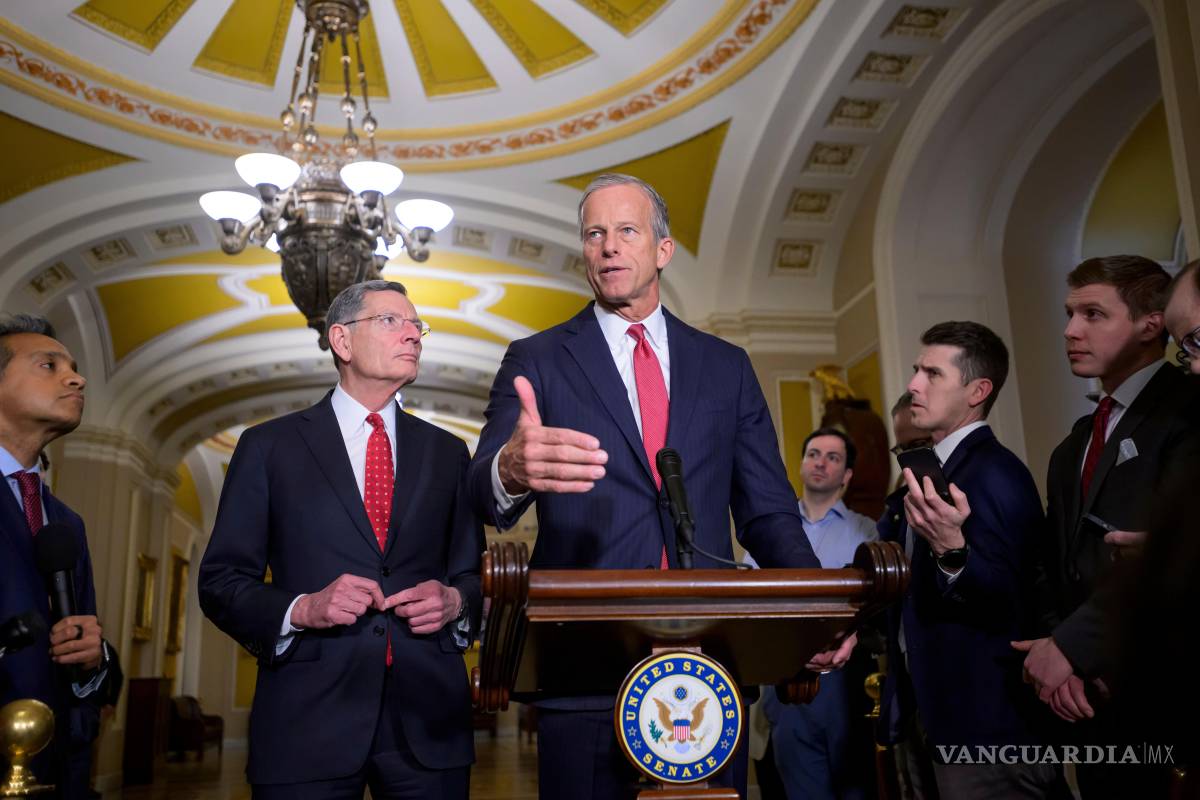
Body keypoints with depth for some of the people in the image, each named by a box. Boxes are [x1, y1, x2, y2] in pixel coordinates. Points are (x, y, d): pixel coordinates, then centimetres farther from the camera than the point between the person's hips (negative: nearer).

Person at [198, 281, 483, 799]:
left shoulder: (446, 452, 12)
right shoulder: (268, 447, 4)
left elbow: (474, 573, 14)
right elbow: (221, 581, 2)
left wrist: (455, 600, -8)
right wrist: (301, 609, -16)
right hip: (308, 721, -2)